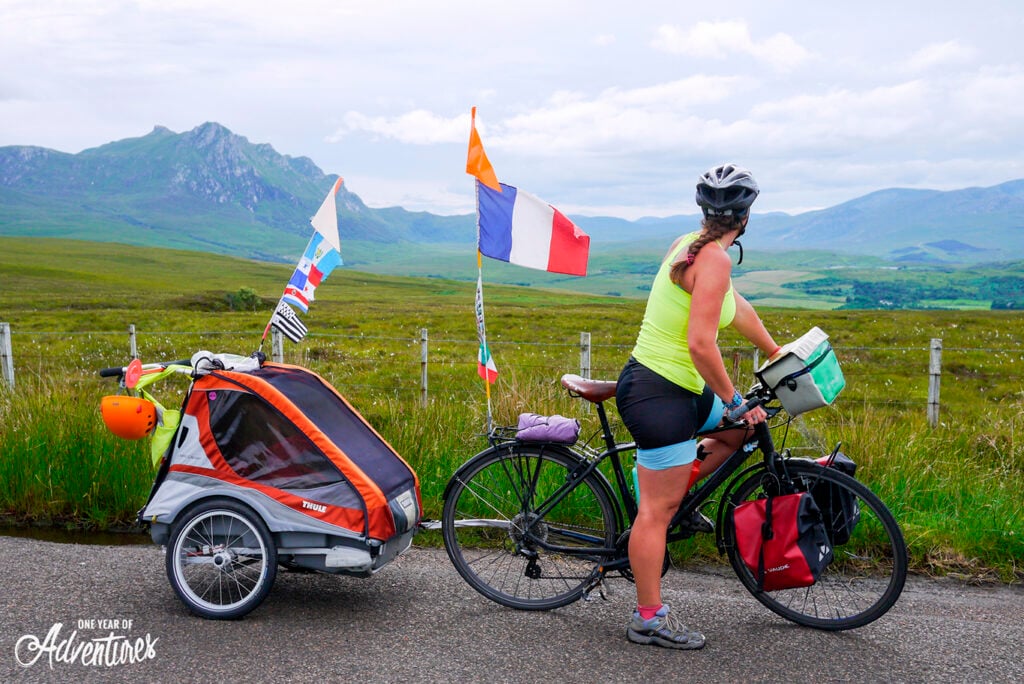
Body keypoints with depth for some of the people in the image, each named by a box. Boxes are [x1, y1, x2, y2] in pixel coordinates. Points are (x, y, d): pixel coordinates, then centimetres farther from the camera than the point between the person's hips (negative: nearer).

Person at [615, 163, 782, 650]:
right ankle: (649, 619, 12)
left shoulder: (689, 245, 10)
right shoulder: (714, 258, -19)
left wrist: (777, 354, 31)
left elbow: (737, 308, 21)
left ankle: (679, 486, 26)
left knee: (746, 427, 22)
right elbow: (700, 343, -25)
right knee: (658, 510, 0)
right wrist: (733, 400, -13)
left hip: (678, 388, 9)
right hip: (659, 395, -9)